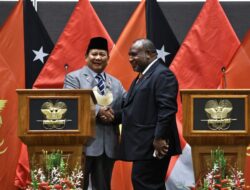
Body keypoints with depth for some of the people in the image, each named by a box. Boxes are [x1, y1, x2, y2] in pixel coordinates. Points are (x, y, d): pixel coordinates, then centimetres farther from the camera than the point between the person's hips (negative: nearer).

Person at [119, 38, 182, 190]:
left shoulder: (162, 74, -12)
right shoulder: (142, 75, 20)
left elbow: (167, 109, -20)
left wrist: (160, 138, -24)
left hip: (153, 145, -10)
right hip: (143, 145, 10)